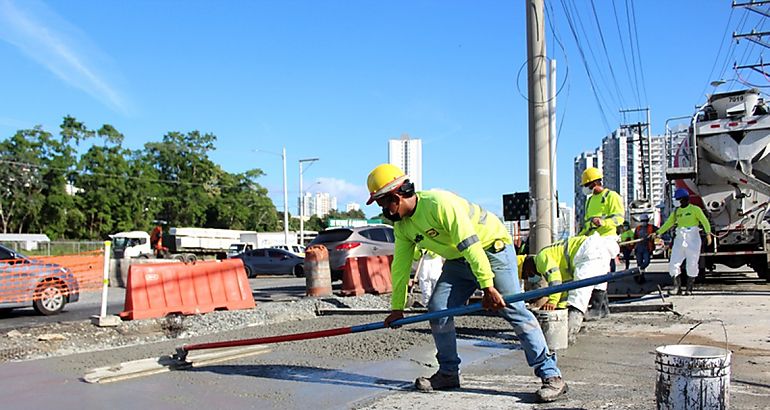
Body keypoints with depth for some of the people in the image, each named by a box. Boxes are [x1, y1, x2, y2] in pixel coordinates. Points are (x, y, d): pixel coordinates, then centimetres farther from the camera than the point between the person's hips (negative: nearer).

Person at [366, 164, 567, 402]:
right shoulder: (402, 226, -1)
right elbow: (400, 266, 6)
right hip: (458, 260, 8)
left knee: (513, 309, -15)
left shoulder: (439, 203, -29)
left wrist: (488, 286, -33)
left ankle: (552, 376, -9)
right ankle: (449, 373, 12)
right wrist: (397, 307, 8)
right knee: (437, 309, -3)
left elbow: (470, 246, -32)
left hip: (492, 247, -8)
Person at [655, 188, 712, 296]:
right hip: (680, 240, 4)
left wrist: (708, 233, -24)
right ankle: (677, 287, 4)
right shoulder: (676, 212, 12)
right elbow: (668, 223, 14)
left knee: (692, 265, 2)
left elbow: (705, 221, -9)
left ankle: (689, 288, 14)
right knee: (673, 264, -7)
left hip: (693, 240, -4)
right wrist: (658, 233, 2)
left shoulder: (695, 209, -1)